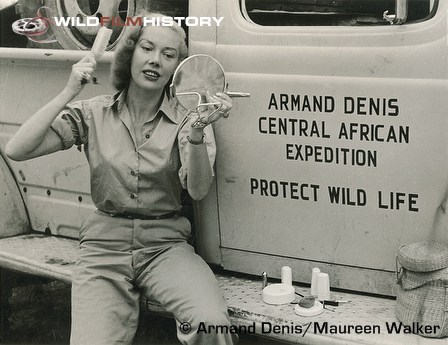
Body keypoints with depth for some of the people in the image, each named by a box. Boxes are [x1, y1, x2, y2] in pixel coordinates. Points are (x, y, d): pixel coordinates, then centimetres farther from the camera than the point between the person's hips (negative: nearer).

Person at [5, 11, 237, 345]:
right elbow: (17, 150, -7)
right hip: (104, 245, 1)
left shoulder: (185, 117, 1)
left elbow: (197, 190, -14)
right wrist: (69, 93, -12)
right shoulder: (94, 114, 3)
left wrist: (196, 132, -30)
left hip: (166, 245, 0)